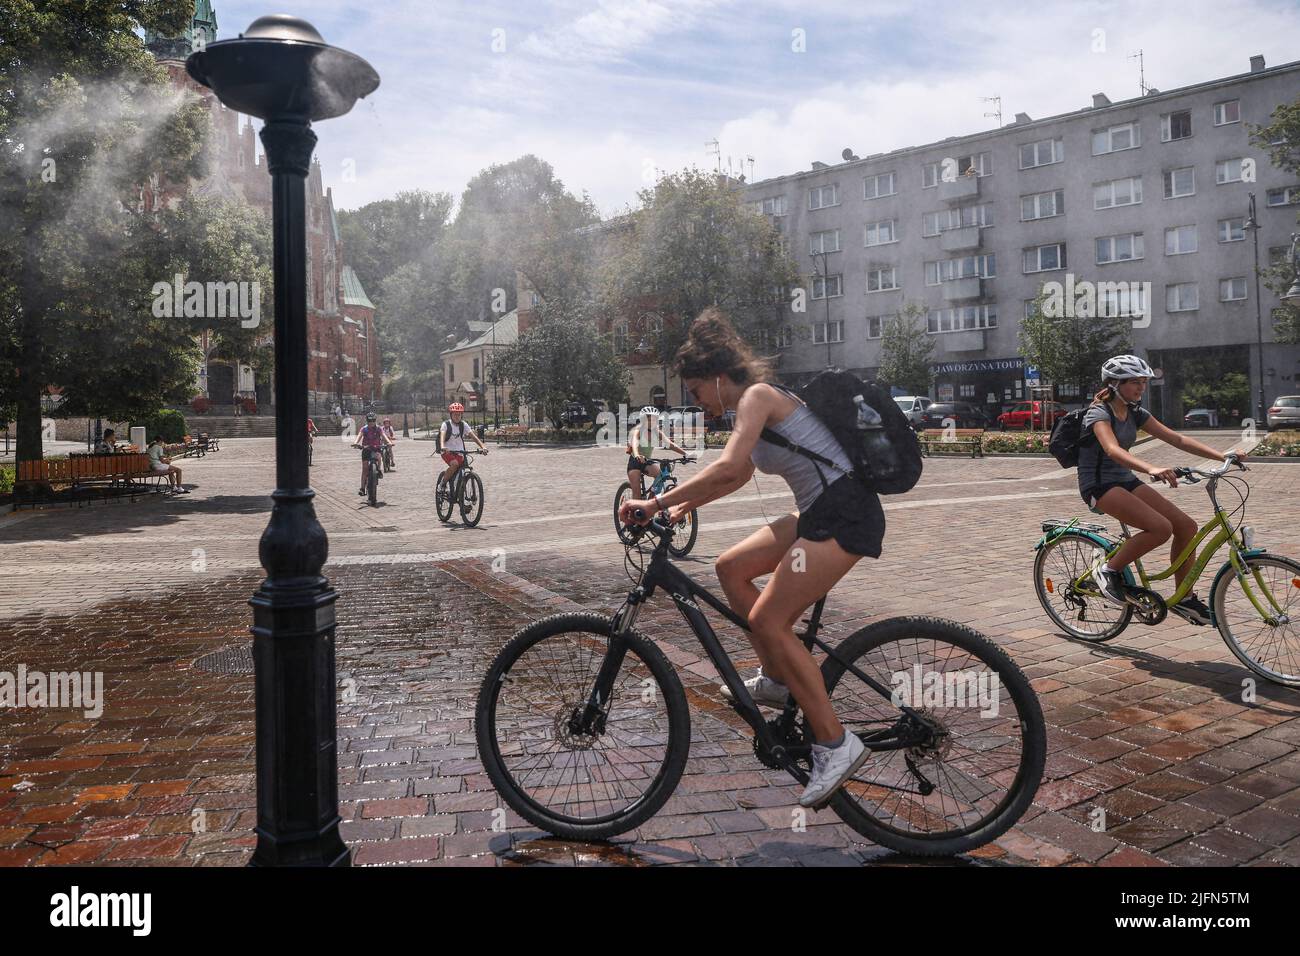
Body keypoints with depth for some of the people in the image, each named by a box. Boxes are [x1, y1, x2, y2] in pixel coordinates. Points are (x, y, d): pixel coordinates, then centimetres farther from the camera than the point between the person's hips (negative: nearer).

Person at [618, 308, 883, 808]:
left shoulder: (757, 395, -11)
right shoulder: (757, 403, 18)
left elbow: (728, 468, -26)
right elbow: (738, 475, 30)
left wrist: (658, 502, -21)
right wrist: (683, 506, 23)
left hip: (845, 513, -10)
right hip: (819, 512, 10)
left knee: (767, 621, -13)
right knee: (731, 567, 13)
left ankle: (835, 744, -4)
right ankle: (777, 680, 23)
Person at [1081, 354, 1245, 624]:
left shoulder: (1135, 413, 8)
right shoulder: (1099, 414, -16)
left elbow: (1176, 439, 4)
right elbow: (1113, 450, -35)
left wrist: (1222, 456, -6)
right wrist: (1151, 469, -51)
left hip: (1124, 480, 8)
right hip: (1098, 485, -8)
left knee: (1186, 526, -3)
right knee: (1161, 527, -26)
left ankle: (1183, 599, 9)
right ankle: (1109, 570, -7)